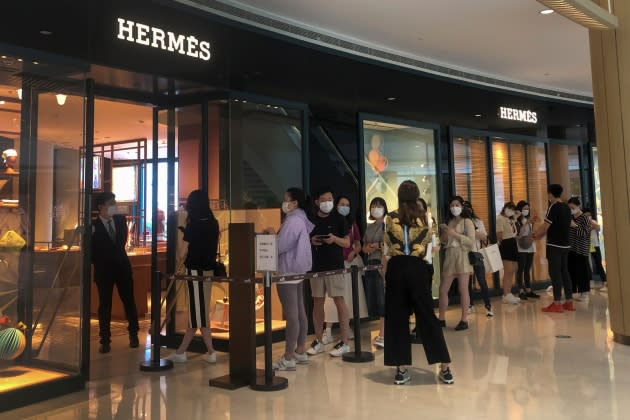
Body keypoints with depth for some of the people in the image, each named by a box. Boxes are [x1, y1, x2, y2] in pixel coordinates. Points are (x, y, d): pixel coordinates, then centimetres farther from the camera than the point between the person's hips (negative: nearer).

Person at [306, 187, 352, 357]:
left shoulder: (339, 218, 0)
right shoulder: (311, 220, 8)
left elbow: (347, 243, 0)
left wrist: (335, 239, -18)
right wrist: (311, 241, -8)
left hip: (335, 266, -3)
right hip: (316, 266, 3)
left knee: (339, 301, -4)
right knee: (317, 303, 8)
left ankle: (344, 342, 2)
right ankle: (318, 341, 18)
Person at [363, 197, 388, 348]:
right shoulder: (369, 227, 17)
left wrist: (378, 245, -12)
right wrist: (369, 248, -1)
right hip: (371, 264, 7)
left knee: (383, 299, -9)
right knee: (373, 299, 5)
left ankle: (382, 335, -8)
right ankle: (388, 330, 15)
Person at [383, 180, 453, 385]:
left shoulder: (390, 218, 0)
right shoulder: (424, 218, 2)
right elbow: (427, 242, 14)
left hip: (396, 269, -1)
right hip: (417, 269, 1)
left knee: (397, 318, 7)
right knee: (427, 316, 6)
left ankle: (401, 370, 9)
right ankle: (445, 368, 8)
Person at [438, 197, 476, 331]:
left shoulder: (467, 222, 1)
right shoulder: (448, 223, 16)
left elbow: (472, 242, -9)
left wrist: (455, 234, -15)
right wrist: (443, 236, 0)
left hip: (463, 257, -5)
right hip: (449, 257, 6)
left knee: (463, 289, -6)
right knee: (443, 289, 4)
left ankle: (464, 320, 0)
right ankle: (441, 319, 14)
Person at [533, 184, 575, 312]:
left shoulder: (553, 207, -13)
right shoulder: (567, 207, 11)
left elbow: (546, 226, -14)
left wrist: (535, 234, 3)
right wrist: (541, 234, 17)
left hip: (554, 245, -8)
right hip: (565, 244, 8)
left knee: (555, 273, -4)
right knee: (564, 272, 11)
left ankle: (557, 303, -3)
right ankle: (569, 302, 14)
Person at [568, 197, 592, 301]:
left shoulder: (585, 218, -6)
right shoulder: (570, 218, 11)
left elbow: (585, 233, -13)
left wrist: (575, 226, -23)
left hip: (581, 249, -6)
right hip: (571, 249, 6)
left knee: (582, 270, -2)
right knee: (570, 269, 6)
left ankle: (583, 293, 7)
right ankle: (571, 291, 14)